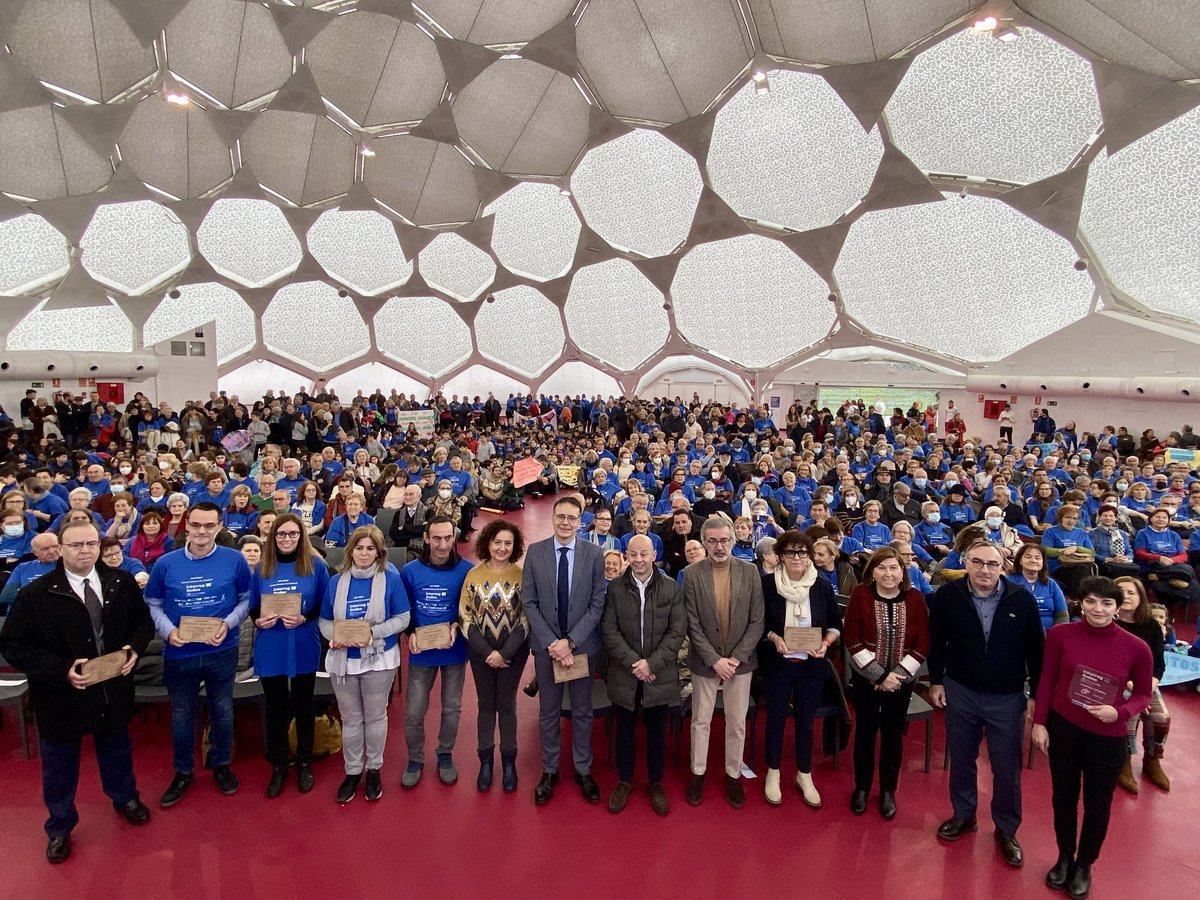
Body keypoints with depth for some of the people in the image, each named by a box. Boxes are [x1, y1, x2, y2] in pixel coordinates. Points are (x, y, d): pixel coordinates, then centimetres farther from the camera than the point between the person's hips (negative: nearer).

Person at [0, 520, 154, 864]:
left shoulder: (122, 583, -8)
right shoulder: (36, 594, -17)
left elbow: (143, 620, 6)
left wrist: (135, 648, -14)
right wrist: (62, 670, -24)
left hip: (114, 691, 2)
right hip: (60, 694, -2)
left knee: (117, 751, 24)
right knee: (59, 766, 17)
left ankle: (125, 799, 50)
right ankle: (60, 827, 41)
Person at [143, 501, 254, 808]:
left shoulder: (235, 560, -9)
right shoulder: (166, 563, -6)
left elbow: (246, 599, 0)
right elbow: (153, 605, 3)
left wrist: (228, 624, -16)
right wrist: (168, 630, -14)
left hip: (222, 651, -1)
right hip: (179, 653, 1)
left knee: (222, 709, 16)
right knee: (182, 714, 17)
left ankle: (221, 764, 37)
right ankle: (183, 771, 37)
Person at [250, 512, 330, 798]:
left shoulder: (315, 566, -5)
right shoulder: (262, 568, 3)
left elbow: (324, 606, -3)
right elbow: (252, 606, 8)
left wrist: (304, 618, -20)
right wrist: (258, 620, -13)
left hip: (303, 647, -2)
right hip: (270, 649, 2)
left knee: (303, 706, 13)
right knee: (275, 708, 12)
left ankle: (305, 763, 30)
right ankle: (278, 766, 29)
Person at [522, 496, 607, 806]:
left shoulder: (594, 554, -7)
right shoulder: (535, 552, -4)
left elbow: (597, 604, -7)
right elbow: (530, 603, -4)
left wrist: (570, 641, -14)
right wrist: (552, 643, -13)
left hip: (582, 645, 0)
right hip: (546, 645, 1)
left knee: (582, 711, 13)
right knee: (548, 711, 13)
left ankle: (583, 770, 30)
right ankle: (549, 771, 30)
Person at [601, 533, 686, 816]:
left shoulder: (671, 587, -5)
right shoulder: (615, 588, -3)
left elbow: (677, 631, -7)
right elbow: (609, 630, -5)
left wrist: (651, 663, -15)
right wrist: (633, 662, -15)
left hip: (660, 675, 0)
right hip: (624, 675, 1)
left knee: (657, 733, 13)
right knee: (625, 732, 14)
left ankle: (655, 784, 33)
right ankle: (624, 781, 34)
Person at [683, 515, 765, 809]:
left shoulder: (750, 572, -6)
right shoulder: (692, 574, -10)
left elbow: (756, 622, -5)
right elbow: (692, 624, -9)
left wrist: (736, 658, -11)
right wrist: (714, 659, -14)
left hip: (740, 660, 1)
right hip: (705, 661, -1)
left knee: (737, 722, 12)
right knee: (701, 720, 12)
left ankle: (733, 775, 30)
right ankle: (698, 773, 30)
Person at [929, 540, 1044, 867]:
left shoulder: (1022, 600, -12)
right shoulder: (947, 595, -11)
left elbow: (1035, 649, -2)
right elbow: (936, 641, 1)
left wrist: (1036, 694, 1)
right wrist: (936, 681, 4)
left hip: (1008, 697, -1)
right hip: (960, 692, 1)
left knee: (1007, 767, 10)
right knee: (961, 759, 16)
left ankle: (1006, 829, 31)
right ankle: (963, 814, 37)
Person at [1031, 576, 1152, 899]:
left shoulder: (1136, 648, -14)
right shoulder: (1060, 634, -13)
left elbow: (1143, 693, 0)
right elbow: (1046, 681, -3)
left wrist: (1120, 712, -18)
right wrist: (1039, 723, -4)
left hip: (1107, 737, 0)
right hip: (1062, 727, 1)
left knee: (1097, 804, 14)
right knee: (1063, 797, 16)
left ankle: (1084, 864, 38)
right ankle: (1065, 857, 40)